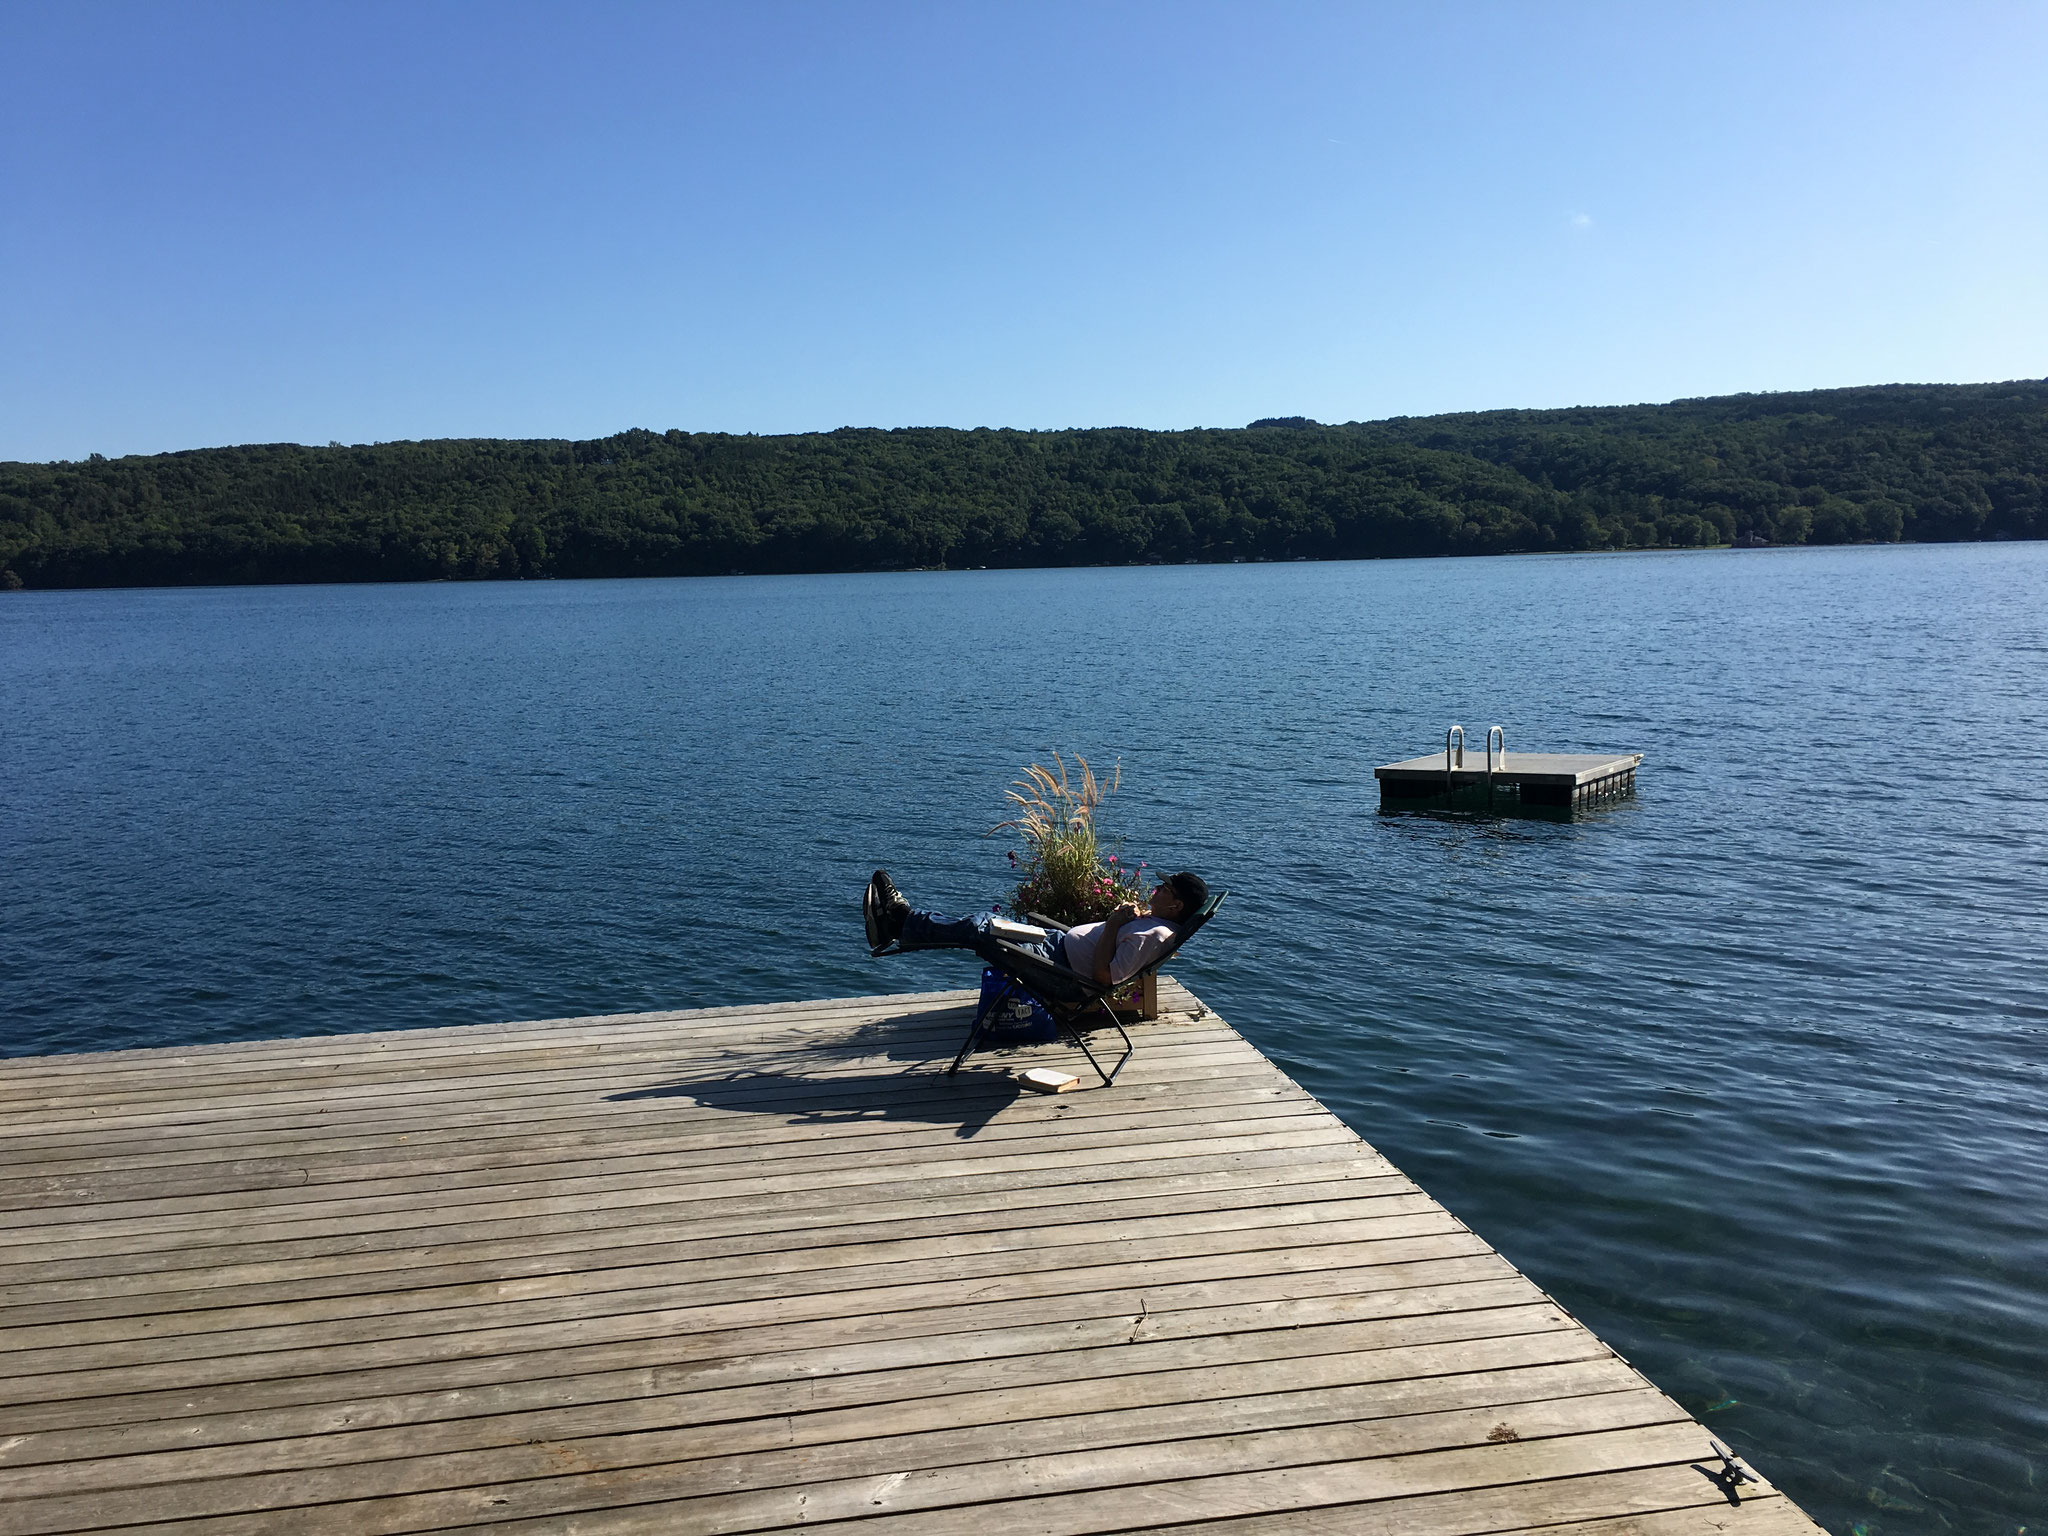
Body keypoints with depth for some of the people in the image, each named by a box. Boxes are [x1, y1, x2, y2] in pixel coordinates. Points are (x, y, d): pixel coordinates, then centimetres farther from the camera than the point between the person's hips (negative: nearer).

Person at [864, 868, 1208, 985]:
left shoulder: (1152, 936, -23)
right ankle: (901, 920, 11)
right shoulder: (1152, 920, 6)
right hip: (1059, 941, 10)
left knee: (978, 931, -11)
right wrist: (1123, 916, 2)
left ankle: (901, 923, 0)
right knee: (985, 923, 7)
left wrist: (1114, 923, -23)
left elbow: (1104, 976, -28)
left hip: (1060, 967, -10)